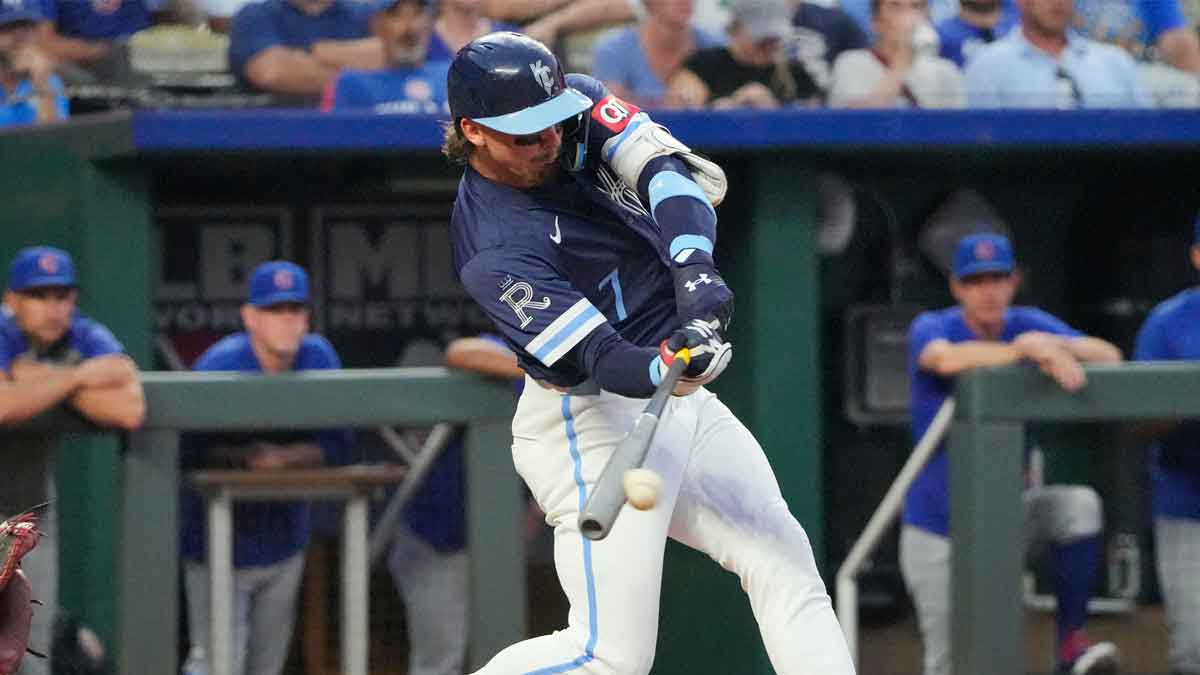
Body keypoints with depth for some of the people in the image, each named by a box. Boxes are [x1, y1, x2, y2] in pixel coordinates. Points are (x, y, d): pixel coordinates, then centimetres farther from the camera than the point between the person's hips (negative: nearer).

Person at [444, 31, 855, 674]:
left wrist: (694, 264, -36)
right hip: (593, 424, -8)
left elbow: (670, 169, -18)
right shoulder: (492, 252, -23)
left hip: (682, 402, 8)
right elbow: (598, 358, -29)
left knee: (784, 558, 6)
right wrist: (665, 368, -51)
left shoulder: (578, 106, -4)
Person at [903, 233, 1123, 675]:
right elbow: (948, 358, -35)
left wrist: (1049, 343, -31)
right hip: (939, 533, -3)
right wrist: (1026, 351, -47)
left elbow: (1109, 356, -12)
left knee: (1079, 505, -24)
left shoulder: (1027, 325, 1)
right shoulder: (931, 328, -10)